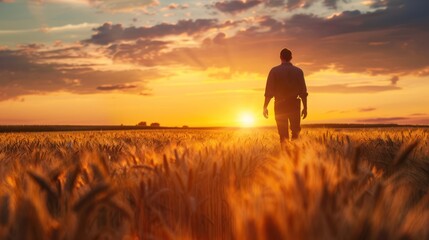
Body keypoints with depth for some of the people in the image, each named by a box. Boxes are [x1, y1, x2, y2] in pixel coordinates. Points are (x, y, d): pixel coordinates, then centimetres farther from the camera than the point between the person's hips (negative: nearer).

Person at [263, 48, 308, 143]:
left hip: (280, 105, -1)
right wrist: (305, 107, 4)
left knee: (283, 134, 5)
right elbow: (303, 91, -2)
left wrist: (265, 107, -2)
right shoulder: (298, 71, 0)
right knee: (295, 131, 10)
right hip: (294, 104, 1)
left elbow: (269, 91, -8)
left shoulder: (274, 71, -4)